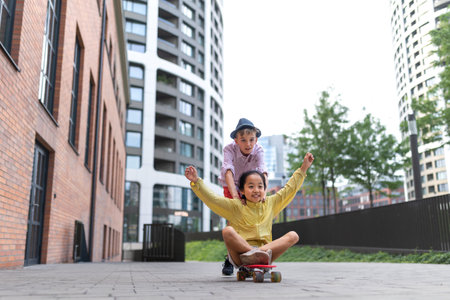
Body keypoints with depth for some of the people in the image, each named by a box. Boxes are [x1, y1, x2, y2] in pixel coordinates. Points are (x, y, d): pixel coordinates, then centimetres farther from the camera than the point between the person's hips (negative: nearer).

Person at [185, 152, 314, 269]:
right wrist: (196, 181, -18)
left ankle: (262, 251, -32)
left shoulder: (270, 204, 16)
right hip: (239, 258, -3)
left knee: (293, 236, -13)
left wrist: (303, 169, 21)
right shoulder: (235, 206, 4)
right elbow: (212, 199, -6)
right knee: (227, 231, -28)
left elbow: (290, 189, 22)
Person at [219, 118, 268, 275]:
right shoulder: (229, 149, -31)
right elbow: (228, 172, -45)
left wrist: (263, 192, -60)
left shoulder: (258, 150, -27)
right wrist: (235, 195, -60)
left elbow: (263, 172, -41)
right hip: (231, 186, -1)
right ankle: (229, 258, -3)